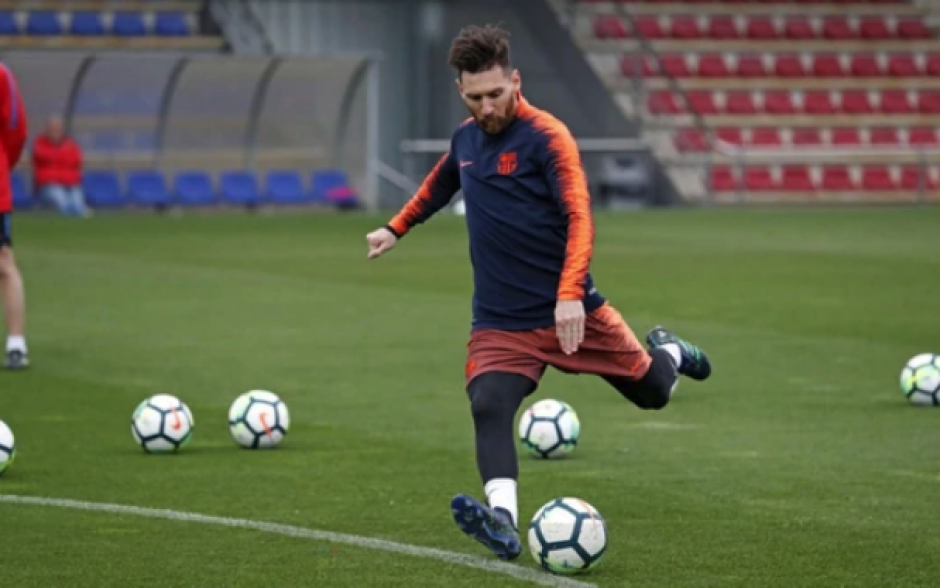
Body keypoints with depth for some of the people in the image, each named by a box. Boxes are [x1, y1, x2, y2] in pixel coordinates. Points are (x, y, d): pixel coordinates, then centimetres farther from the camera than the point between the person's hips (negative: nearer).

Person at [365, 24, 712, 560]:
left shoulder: (547, 137, -14)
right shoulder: (465, 138, 6)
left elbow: (579, 218, -23)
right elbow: (439, 185, 31)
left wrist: (570, 294, -36)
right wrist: (397, 229, 37)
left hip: (569, 311, -3)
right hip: (500, 323, 3)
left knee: (653, 392, 12)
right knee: (489, 409, -24)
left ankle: (666, 353, 48)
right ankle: (503, 519, -37)